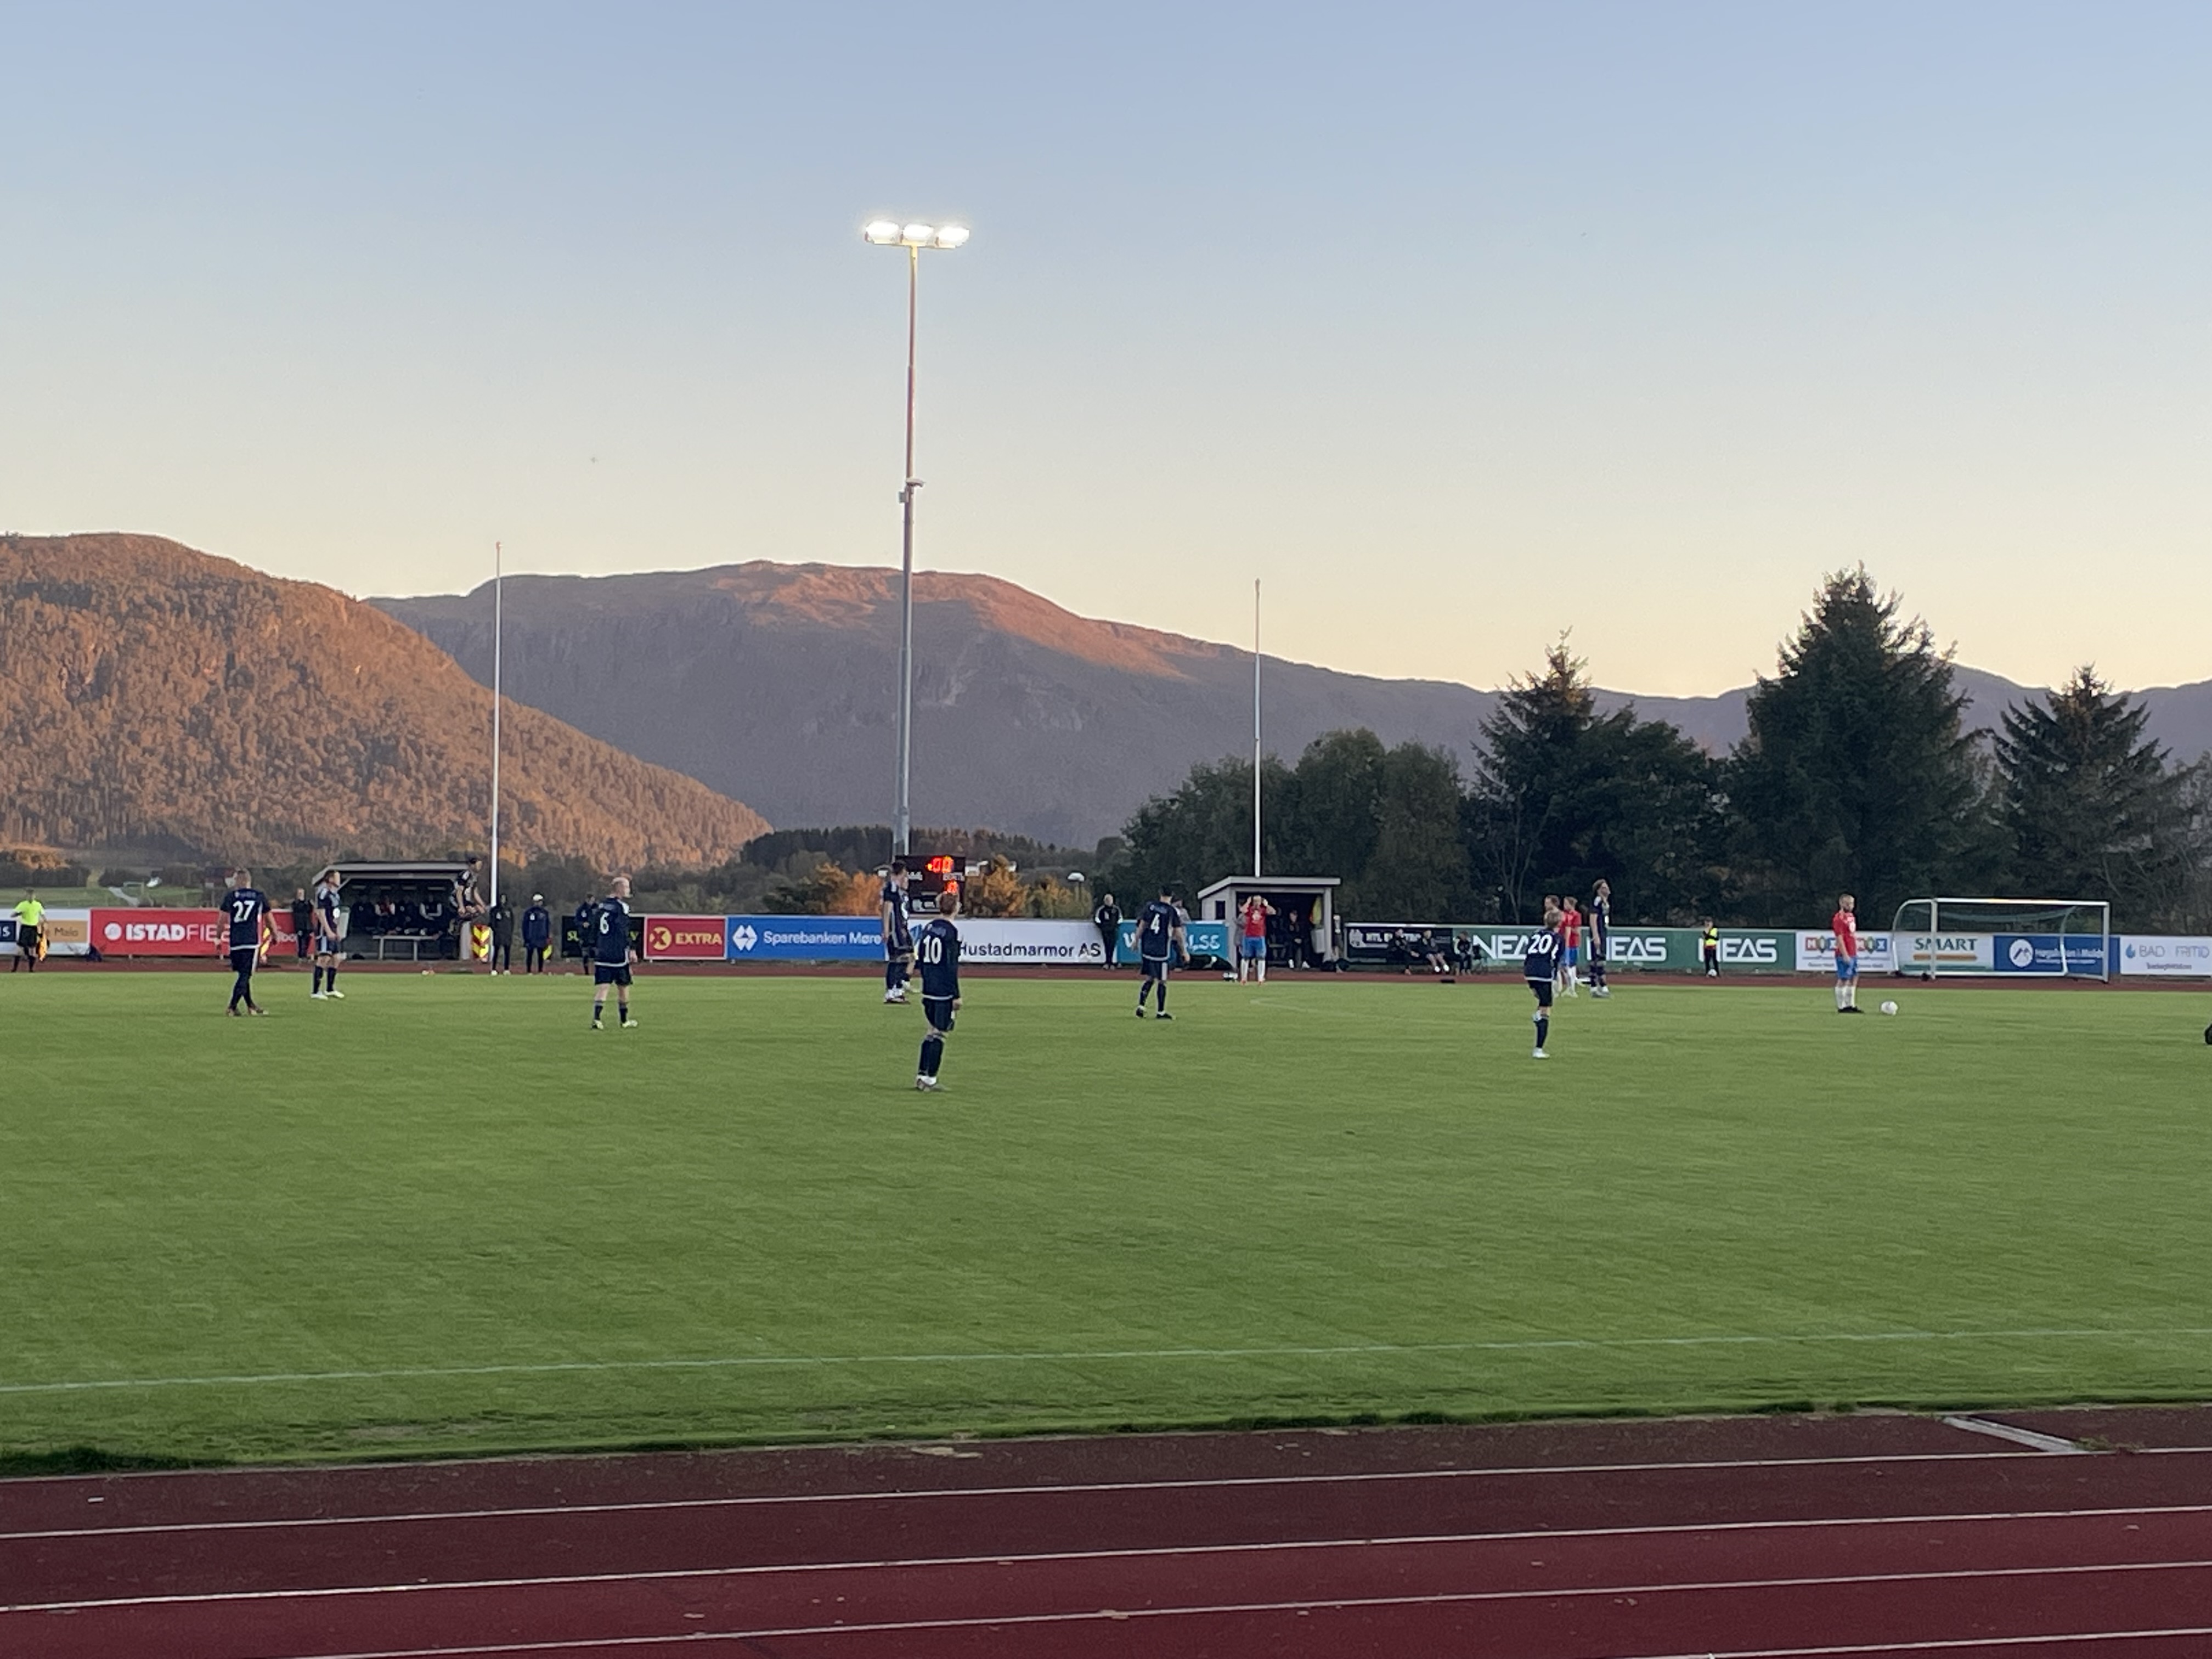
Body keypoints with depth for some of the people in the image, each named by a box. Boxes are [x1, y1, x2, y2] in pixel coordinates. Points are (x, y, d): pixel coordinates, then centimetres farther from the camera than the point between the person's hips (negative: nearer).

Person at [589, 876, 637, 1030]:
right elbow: (625, 932, -15)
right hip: (618, 953, -5)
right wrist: (631, 950, -12)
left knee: (602, 986, 0)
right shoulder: (622, 906, -10)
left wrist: (595, 947, 24)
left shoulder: (601, 905, 11)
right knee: (623, 987, 10)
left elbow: (594, 929, 16)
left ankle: (596, 1018, -16)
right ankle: (624, 1020, 20)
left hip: (601, 953, 5)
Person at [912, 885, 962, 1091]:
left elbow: (920, 958, 14)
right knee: (940, 1034, -1)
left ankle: (921, 1074, 19)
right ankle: (930, 1079, 0)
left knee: (931, 1031, 17)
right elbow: (952, 966, -16)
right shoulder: (951, 931, -14)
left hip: (928, 990, 7)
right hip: (945, 992, -7)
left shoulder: (928, 927, 8)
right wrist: (957, 996, -13)